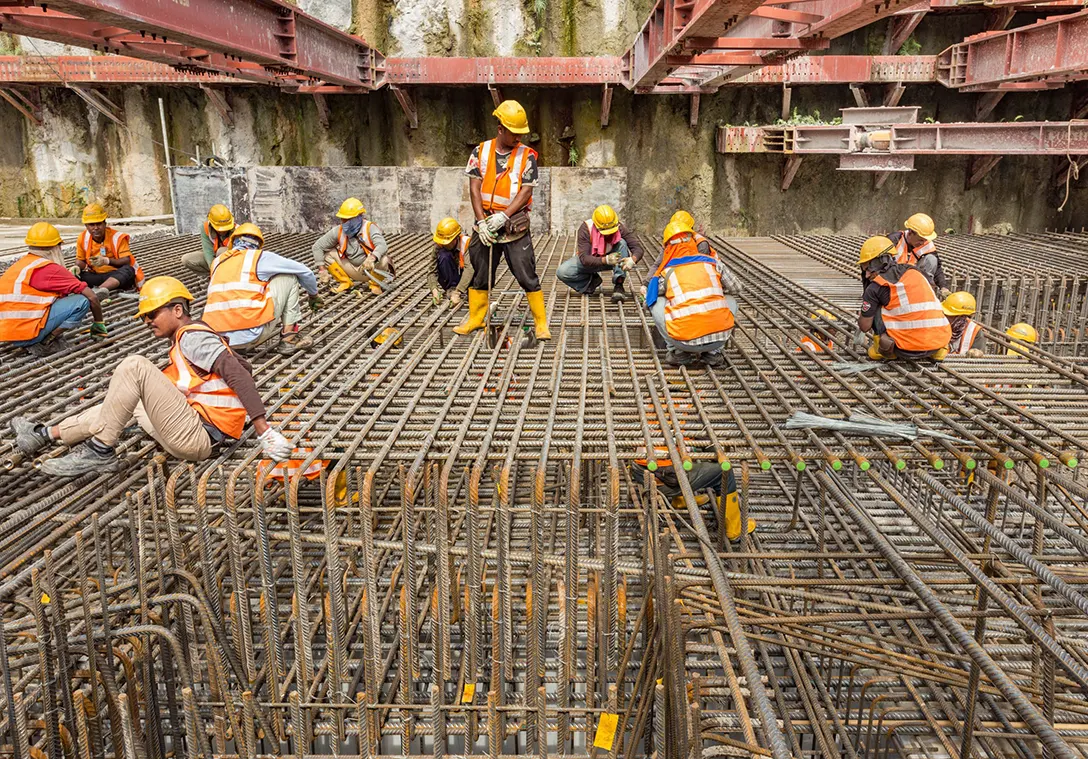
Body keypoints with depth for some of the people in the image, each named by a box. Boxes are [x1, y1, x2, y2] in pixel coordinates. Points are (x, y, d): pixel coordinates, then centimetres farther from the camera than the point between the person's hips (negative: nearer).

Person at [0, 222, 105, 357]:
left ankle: (33, 342, 8)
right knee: (82, 301, -8)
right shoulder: (49, 268, -7)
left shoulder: (19, 265, 18)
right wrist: (99, 324, 10)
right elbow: (92, 297, -6)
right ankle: (46, 343, -8)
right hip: (26, 331, -8)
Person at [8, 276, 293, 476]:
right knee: (132, 403, 29)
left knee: (134, 366, -16)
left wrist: (264, 430, -27)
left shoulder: (191, 336, -8)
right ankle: (48, 434, 31)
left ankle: (99, 452, -7)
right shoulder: (190, 337, 22)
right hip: (196, 436, 10)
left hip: (195, 438, -10)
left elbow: (237, 374, -21)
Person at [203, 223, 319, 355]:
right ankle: (289, 338, 8)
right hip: (251, 335, -6)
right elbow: (303, 271, 12)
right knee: (288, 276, 13)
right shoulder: (259, 256, 4)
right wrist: (314, 295, 30)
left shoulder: (217, 262, 17)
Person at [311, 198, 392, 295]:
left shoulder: (369, 228, -21)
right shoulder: (338, 231, -12)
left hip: (371, 270, -3)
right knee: (328, 254, -12)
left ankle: (375, 285, -4)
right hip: (352, 270, 4)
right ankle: (345, 283, 6)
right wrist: (322, 269, -15)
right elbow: (317, 246, -6)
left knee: (383, 259, -35)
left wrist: (372, 258, -59)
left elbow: (382, 246, -39)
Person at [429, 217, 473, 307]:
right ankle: (450, 290, -17)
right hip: (450, 279, 2)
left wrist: (457, 293, -46)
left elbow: (469, 269, -37)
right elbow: (432, 271, -15)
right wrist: (434, 289, -34)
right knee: (444, 255, -27)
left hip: (464, 277, -2)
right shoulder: (439, 246, -17)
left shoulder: (466, 243, -25)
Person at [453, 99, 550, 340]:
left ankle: (541, 323, 6)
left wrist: (502, 217, -19)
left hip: (515, 226, -3)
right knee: (480, 274, 12)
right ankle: (475, 318, 27)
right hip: (485, 223, 3)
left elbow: (526, 192, -9)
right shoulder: (481, 151, 3)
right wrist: (482, 222, -11)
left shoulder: (527, 155, -3)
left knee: (527, 275, -3)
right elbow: (474, 188, -1)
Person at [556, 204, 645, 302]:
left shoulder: (619, 228, -24)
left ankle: (618, 286, -28)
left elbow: (638, 247, -24)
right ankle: (592, 280, -1)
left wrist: (632, 259, -48)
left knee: (622, 243, -30)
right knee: (561, 272, -26)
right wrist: (606, 260, -51)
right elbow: (584, 259, -34)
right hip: (590, 261, -1)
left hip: (610, 258, 1)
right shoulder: (586, 229, -29)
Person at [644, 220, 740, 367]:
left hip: (685, 340, -2)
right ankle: (713, 352, 19)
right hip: (720, 335, 2)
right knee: (730, 300, 31)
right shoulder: (712, 262, 12)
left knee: (657, 302, 20)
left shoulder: (666, 272, 8)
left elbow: (650, 299, 23)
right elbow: (733, 288, 26)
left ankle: (678, 352, 14)